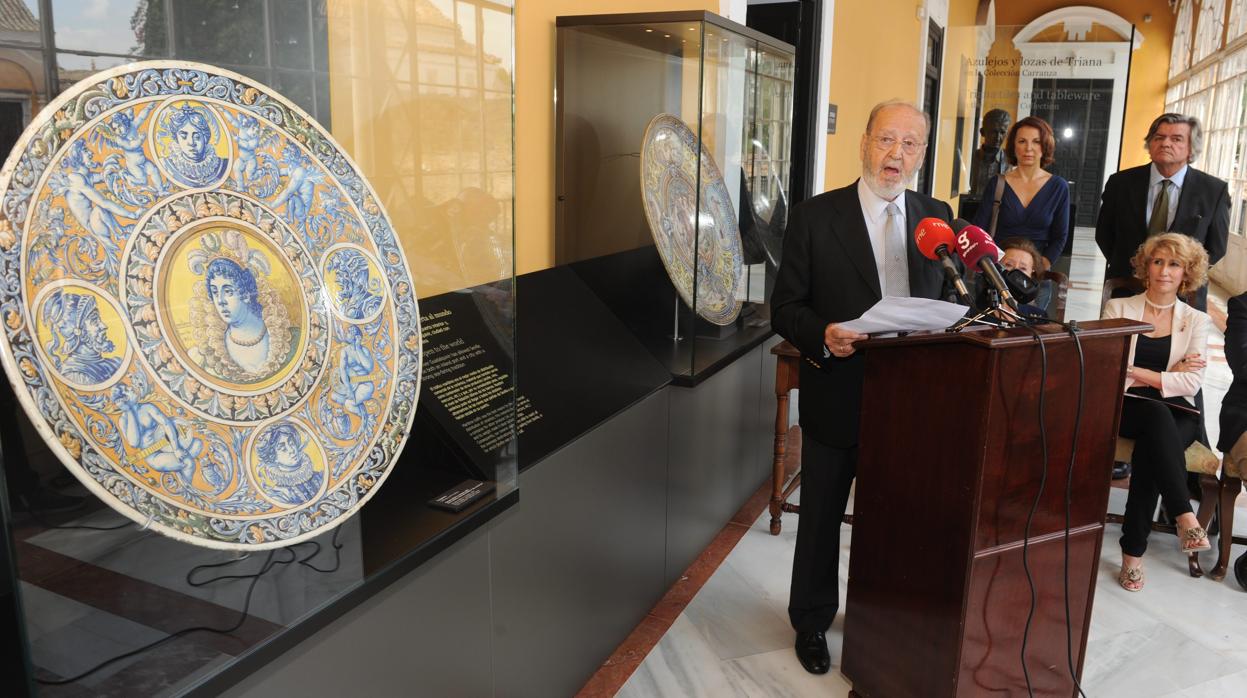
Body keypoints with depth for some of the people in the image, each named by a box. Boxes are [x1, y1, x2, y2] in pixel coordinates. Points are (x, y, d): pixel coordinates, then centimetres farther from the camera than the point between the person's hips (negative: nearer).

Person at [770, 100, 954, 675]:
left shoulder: (935, 216, 5)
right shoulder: (814, 217, -7)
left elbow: (946, 301, 11)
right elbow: (785, 306, -7)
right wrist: (822, 336, -25)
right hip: (836, 397, -3)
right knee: (821, 519, 12)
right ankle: (811, 622, 34)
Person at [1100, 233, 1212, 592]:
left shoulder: (1196, 321, 12)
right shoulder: (1118, 308, 9)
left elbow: (1192, 383, -2)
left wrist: (1136, 372, -8)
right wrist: (1168, 373, -4)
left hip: (1177, 415, 1)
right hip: (1124, 407, -1)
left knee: (1150, 450, -33)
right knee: (1158, 415, -37)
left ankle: (1133, 552, -29)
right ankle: (1185, 518, -41)